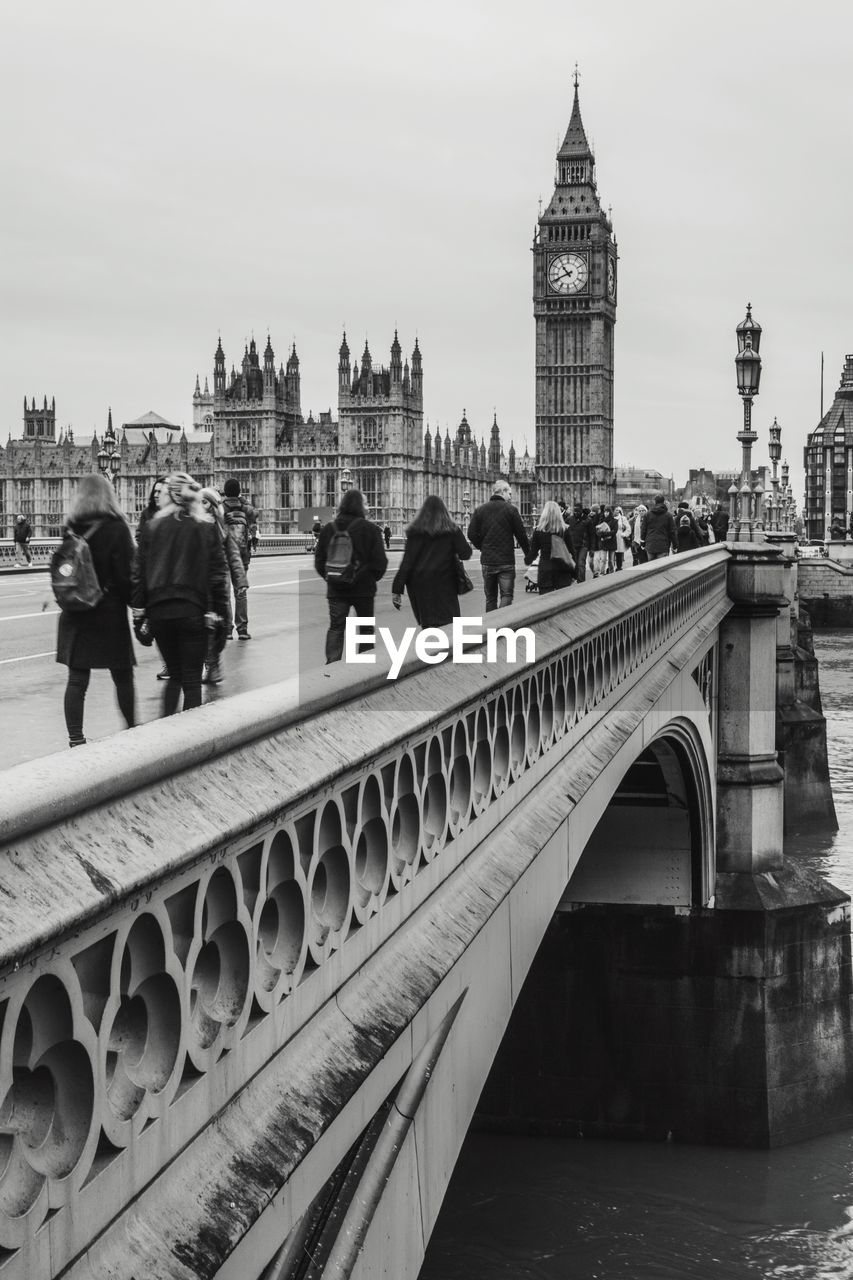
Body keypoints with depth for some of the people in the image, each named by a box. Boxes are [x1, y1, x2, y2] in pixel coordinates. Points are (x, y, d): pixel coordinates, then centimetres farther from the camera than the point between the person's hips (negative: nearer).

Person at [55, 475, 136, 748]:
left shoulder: (71, 529, 2)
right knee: (123, 676, 11)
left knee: (77, 679, 4)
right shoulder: (116, 529, -10)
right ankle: (133, 730, 22)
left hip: (74, 614, 4)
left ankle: (75, 740, 2)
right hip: (110, 613, -4)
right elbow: (126, 575, -13)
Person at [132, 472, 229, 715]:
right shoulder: (207, 527, -1)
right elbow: (218, 573, -3)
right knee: (192, 680, 4)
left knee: (174, 674, 18)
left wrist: (139, 610, 6)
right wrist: (218, 611, 0)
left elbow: (138, 572, 2)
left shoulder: (152, 528, 3)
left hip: (158, 610, 2)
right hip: (193, 610, -2)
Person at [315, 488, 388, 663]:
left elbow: (319, 560, 5)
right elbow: (380, 561, -9)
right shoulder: (370, 530, -9)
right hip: (363, 589, -2)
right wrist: (372, 578, 8)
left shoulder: (329, 529, 2)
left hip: (336, 589, 2)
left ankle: (332, 662, -11)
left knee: (335, 628, 4)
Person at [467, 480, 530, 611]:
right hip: (506, 561, -4)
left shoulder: (480, 510, 4)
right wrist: (528, 553, 9)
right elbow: (521, 535, -5)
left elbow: (472, 534, 0)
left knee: (490, 598, 12)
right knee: (506, 595, 0)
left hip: (487, 561, 4)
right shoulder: (510, 509, -6)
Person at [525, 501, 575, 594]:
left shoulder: (538, 531, -4)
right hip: (562, 571, 0)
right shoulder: (564, 531, -3)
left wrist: (527, 560, 26)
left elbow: (533, 551, 3)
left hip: (545, 569, 0)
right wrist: (573, 574, 9)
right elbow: (571, 552, 1)